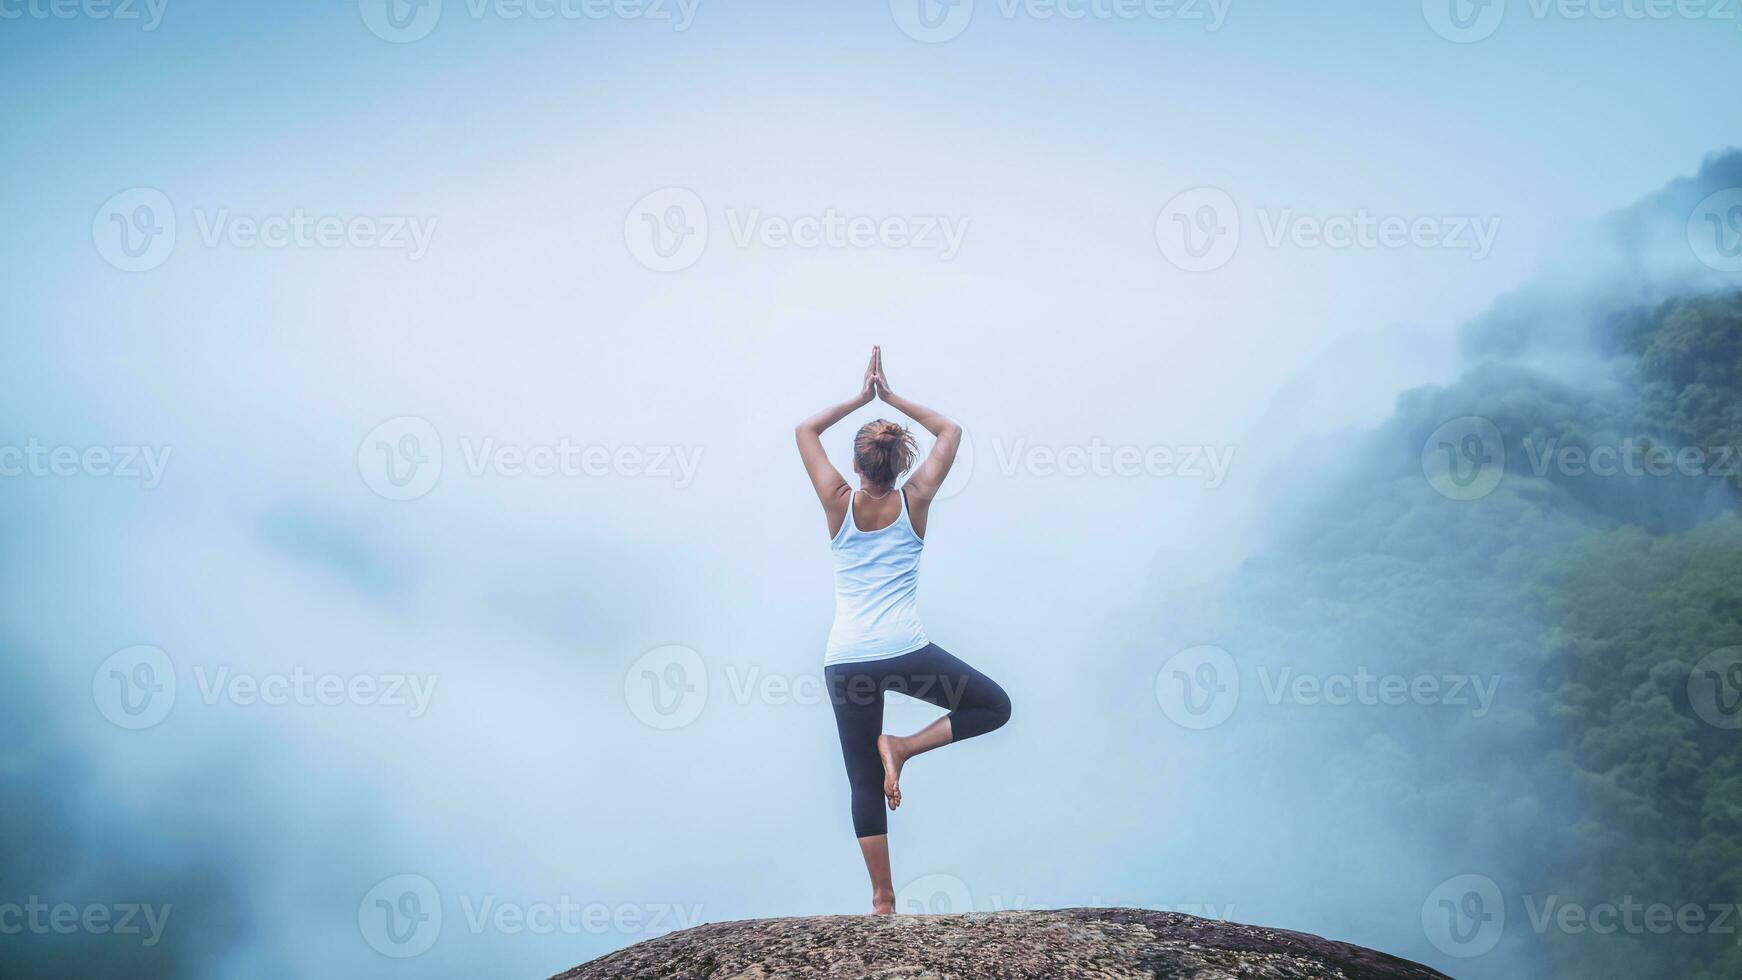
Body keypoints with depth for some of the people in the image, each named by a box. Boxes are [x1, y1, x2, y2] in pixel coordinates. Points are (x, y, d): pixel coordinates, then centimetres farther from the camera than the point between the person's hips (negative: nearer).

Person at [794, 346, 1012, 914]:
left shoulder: (838, 504, 3)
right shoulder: (915, 502, 2)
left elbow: (806, 430, 18)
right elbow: (951, 431, 17)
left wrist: (861, 399, 21)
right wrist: (892, 398, 18)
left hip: (845, 663, 2)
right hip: (905, 653, -2)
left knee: (865, 784, 9)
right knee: (994, 707, 17)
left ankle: (882, 899, 7)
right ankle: (902, 747, -2)